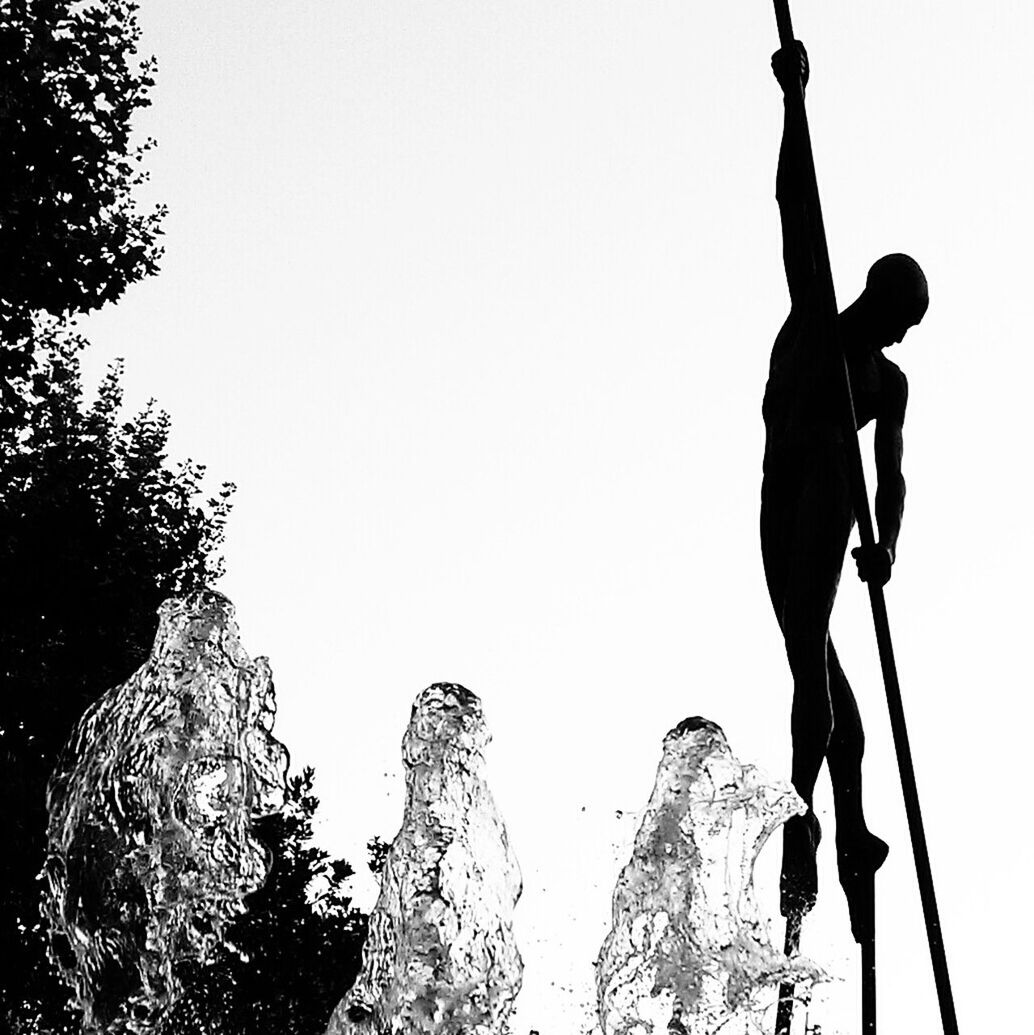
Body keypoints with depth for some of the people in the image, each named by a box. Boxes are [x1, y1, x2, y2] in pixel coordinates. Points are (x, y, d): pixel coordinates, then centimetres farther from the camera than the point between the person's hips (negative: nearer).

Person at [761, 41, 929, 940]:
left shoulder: (889, 382, 17)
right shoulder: (810, 319, 20)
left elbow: (892, 472, 6)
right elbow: (796, 209, 10)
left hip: (829, 487, -1)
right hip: (783, 494, 1)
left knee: (808, 649, -16)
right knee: (812, 654, -1)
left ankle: (801, 823, -25)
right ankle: (852, 833, 1)